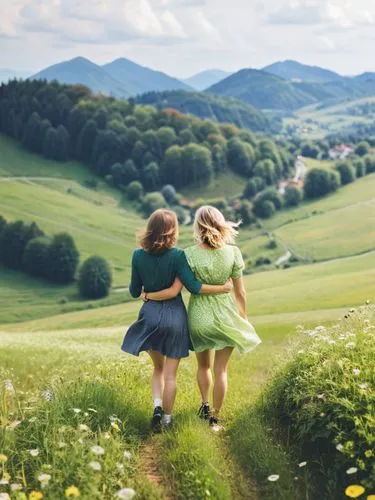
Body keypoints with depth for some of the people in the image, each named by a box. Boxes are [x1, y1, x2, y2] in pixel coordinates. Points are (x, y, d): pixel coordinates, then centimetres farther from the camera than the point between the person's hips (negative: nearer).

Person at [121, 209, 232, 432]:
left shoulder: (139, 255, -5)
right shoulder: (177, 255, -15)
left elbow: (134, 291, 3)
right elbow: (193, 286, -17)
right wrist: (222, 288, -6)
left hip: (150, 316, 3)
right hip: (174, 316, -3)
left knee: (158, 368, 22)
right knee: (170, 374, 9)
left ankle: (157, 407, 4)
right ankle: (167, 418, 18)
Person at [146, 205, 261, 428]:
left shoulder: (190, 255, -17)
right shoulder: (233, 253, -12)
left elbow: (173, 291, -19)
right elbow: (240, 292, -5)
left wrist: (149, 295, -1)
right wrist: (244, 318, 11)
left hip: (199, 318, 0)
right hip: (226, 317, 0)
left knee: (204, 365, 27)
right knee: (221, 370, 15)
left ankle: (205, 405, 31)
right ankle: (215, 416, 23)